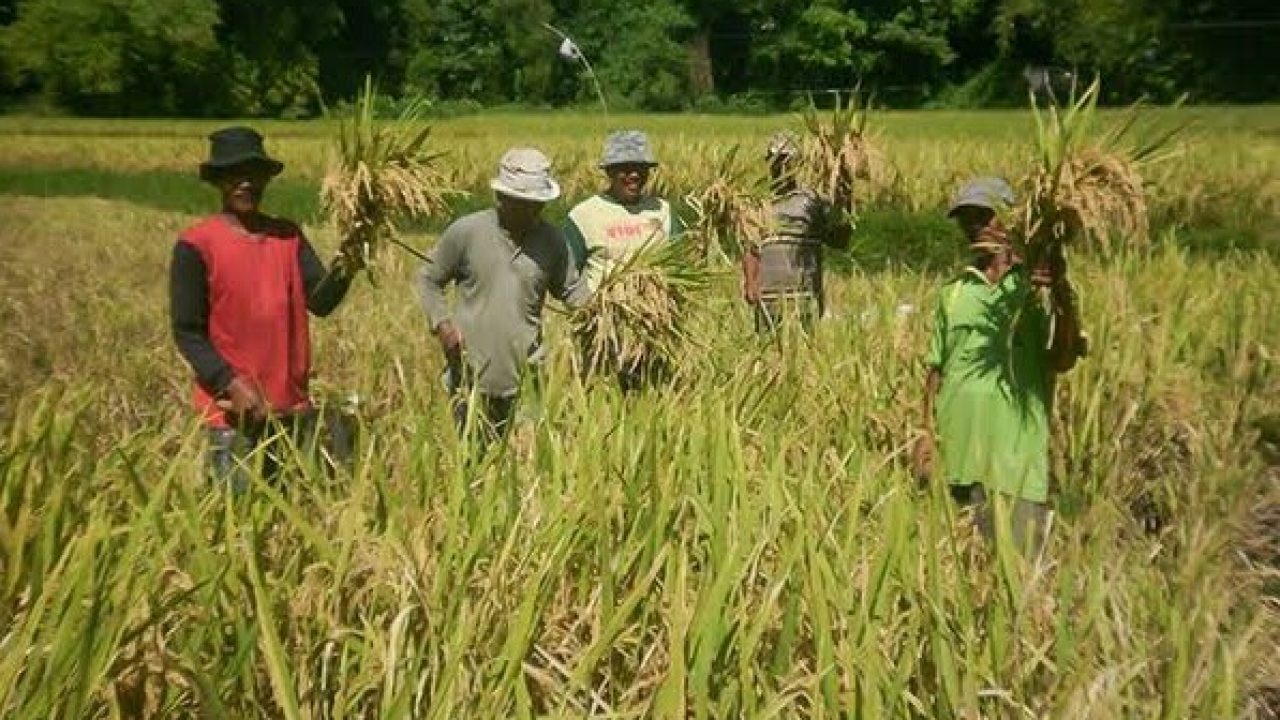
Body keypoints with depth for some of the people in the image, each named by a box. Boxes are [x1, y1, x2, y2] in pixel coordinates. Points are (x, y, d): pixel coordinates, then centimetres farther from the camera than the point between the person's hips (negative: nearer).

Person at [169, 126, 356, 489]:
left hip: (293, 406, 5)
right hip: (232, 409, -5)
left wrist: (345, 271, -23)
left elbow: (319, 302, -3)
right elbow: (186, 331, -8)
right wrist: (231, 385, -18)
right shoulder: (196, 244, -7)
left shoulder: (289, 235, 7)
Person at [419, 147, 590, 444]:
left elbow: (571, 288, 13)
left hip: (525, 375, 1)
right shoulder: (466, 231, -5)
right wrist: (441, 322, -10)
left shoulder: (552, 240, 2)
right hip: (472, 375, -1)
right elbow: (429, 279, 5)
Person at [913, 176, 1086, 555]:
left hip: (1016, 452, -4)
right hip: (956, 450, 4)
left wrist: (1063, 294, -21)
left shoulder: (1037, 285, 1)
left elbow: (1063, 361, -9)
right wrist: (928, 432, 5)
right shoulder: (954, 292, 13)